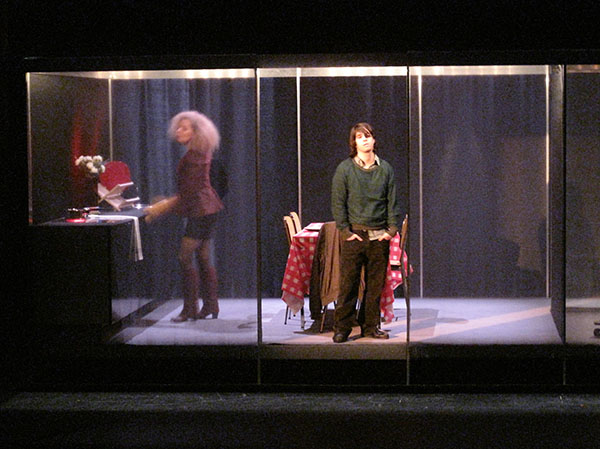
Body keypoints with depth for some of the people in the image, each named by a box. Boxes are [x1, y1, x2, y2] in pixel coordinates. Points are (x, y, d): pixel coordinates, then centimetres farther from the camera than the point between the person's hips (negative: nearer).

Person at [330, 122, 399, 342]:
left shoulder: (385, 169, 9)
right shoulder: (345, 169, 0)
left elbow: (392, 202, 11)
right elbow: (338, 203, 0)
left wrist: (391, 229, 2)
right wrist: (345, 231, -7)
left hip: (380, 236, 3)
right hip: (354, 235, -3)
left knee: (376, 284, 6)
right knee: (348, 283, -3)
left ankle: (371, 326, 16)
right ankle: (342, 328, 5)